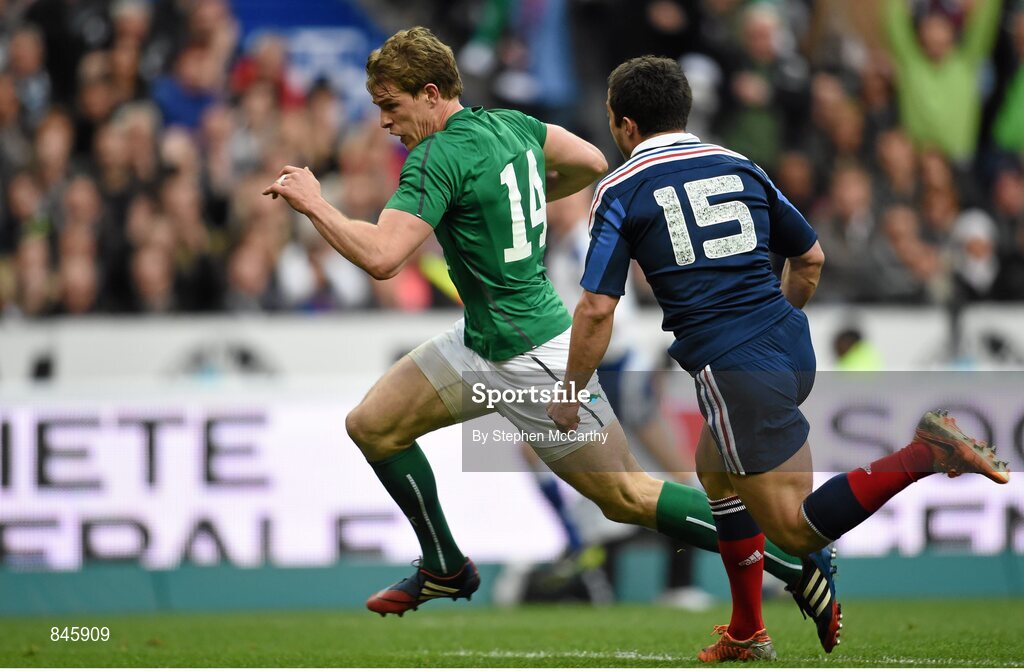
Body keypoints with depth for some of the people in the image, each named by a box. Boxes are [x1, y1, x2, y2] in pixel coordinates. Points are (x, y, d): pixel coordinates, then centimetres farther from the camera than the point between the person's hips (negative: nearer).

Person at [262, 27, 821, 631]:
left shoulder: (437, 158, -22)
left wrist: (313, 202, -18)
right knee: (372, 425, 9)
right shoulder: (510, 124, 4)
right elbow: (593, 164, 16)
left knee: (626, 496, -3)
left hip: (532, 359, -10)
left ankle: (802, 566, 0)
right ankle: (446, 570, 24)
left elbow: (381, 257, -31)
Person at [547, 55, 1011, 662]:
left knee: (795, 530, -4)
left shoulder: (620, 191, -1)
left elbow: (598, 307, -6)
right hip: (793, 349, 7)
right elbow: (811, 257, 19)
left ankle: (924, 454, -24)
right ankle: (747, 635, 30)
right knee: (717, 470, 29)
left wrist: (569, 394, 6)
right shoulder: (740, 167, 14)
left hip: (732, 369, -7)